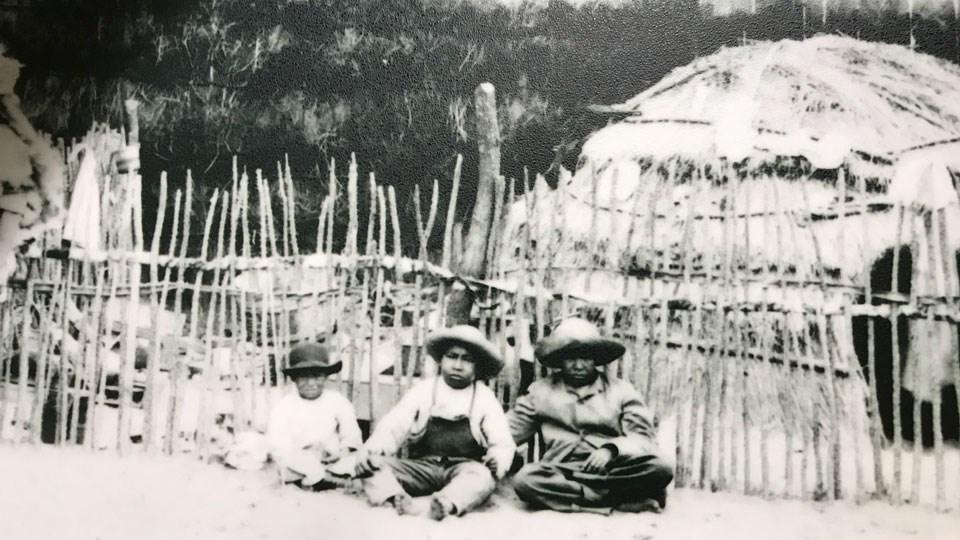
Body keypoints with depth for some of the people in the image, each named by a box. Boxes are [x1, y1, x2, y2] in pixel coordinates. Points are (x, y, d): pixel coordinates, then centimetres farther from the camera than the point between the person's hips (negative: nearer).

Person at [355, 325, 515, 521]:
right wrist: (372, 449, -23)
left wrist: (497, 459, -25)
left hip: (464, 470, -1)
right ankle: (395, 497, -47)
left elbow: (503, 443, 0)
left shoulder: (485, 398, 7)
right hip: (422, 467, 2)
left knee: (484, 475, -34)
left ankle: (447, 503, -57)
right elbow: (392, 427, -1)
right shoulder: (423, 390, 8)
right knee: (369, 464, -21)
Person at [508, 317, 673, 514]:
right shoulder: (540, 390, 15)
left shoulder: (620, 390, 12)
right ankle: (620, 500, -27)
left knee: (661, 470, -28)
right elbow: (510, 431, 11)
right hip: (560, 470, 1)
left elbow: (644, 437, 3)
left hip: (614, 469, 0)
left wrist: (611, 449, -17)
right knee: (524, 480, -33)